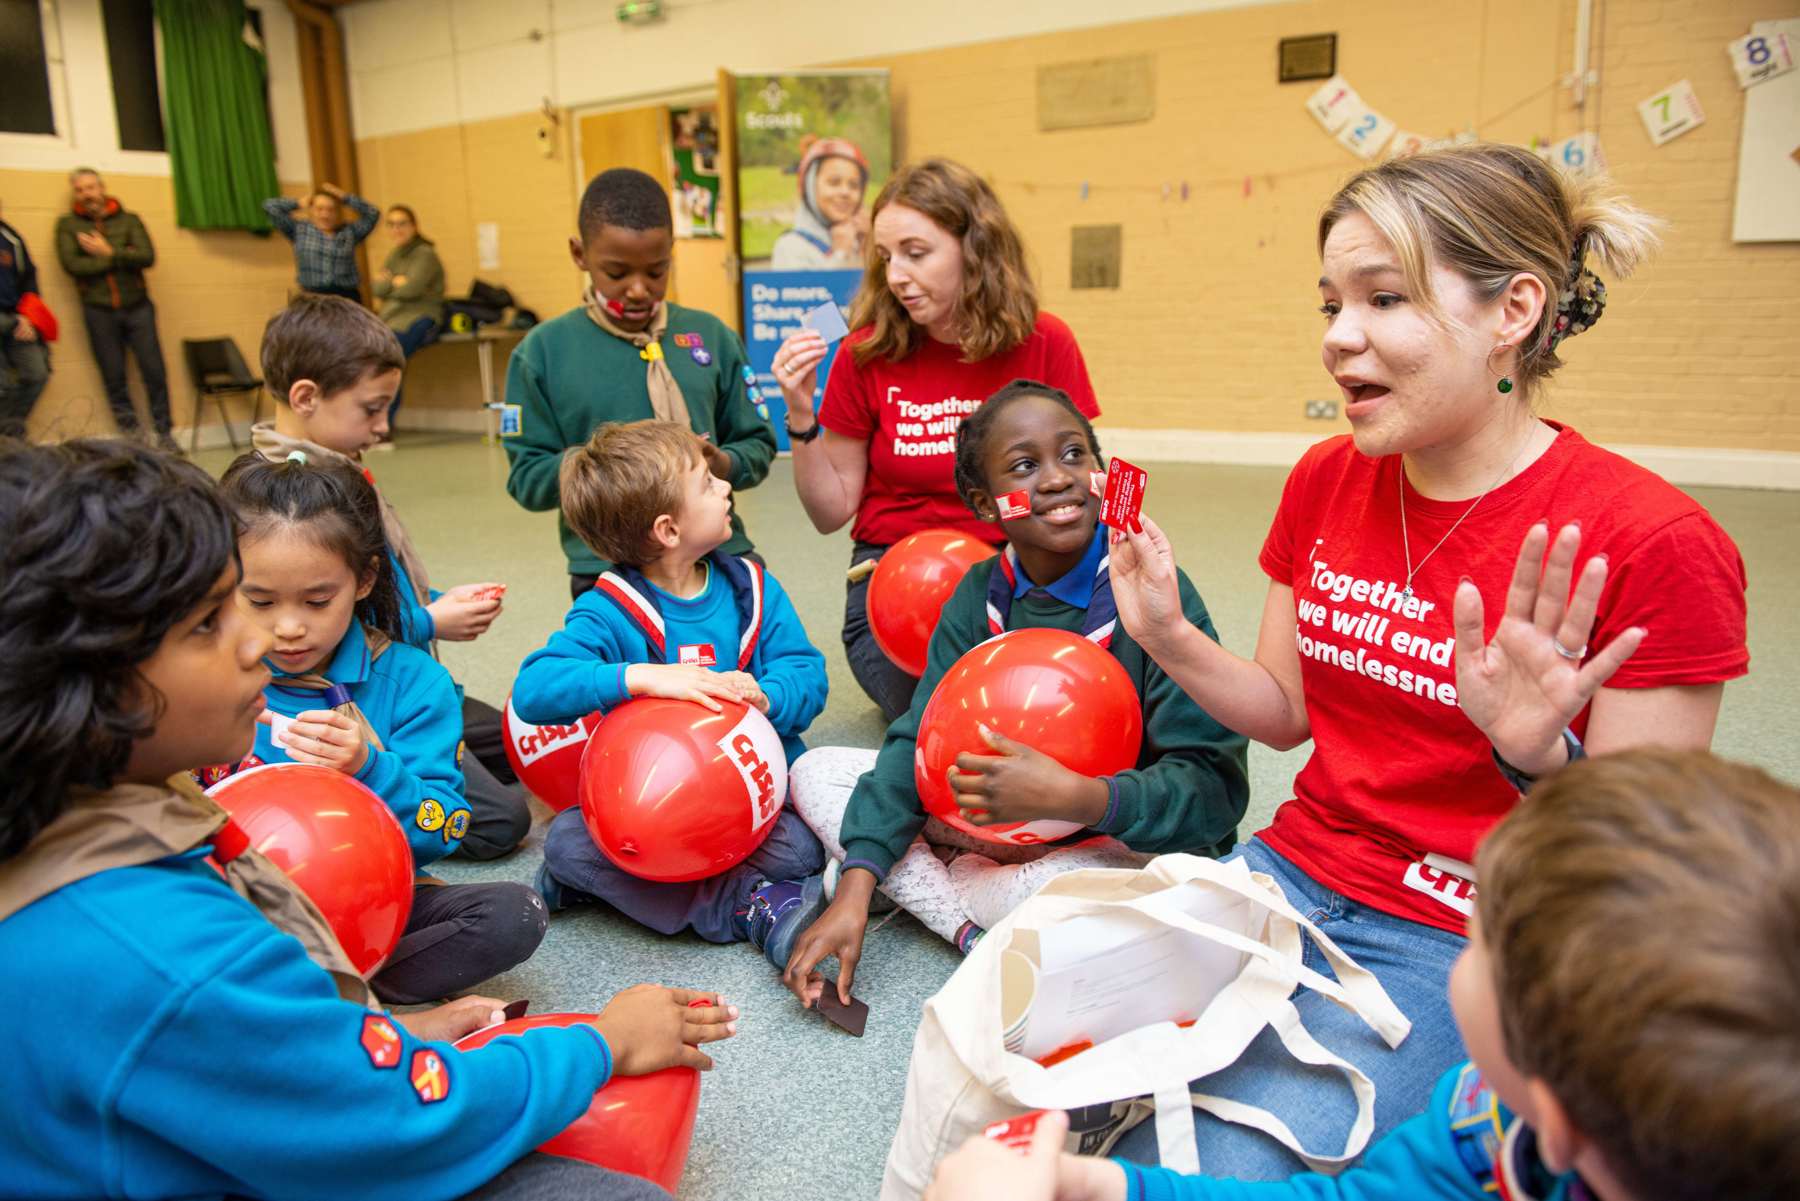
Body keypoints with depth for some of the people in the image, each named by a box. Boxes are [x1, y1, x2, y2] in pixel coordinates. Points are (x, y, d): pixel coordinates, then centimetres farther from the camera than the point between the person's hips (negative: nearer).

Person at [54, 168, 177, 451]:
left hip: (138, 307, 0)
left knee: (154, 371, -2)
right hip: (98, 311, 0)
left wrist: (108, 252, -10)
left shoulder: (129, 220, 8)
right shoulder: (67, 224, 6)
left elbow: (148, 257, -6)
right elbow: (71, 264, -7)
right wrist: (122, 258, -7)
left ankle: (164, 433, 6)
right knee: (114, 377, 3)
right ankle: (130, 435, 10)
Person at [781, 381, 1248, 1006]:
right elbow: (919, 738, -9)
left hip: (1127, 836, -5)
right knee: (816, 773, -2)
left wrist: (1074, 796, -39)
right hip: (1006, 819, 6)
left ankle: (928, 885, -8)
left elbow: (1216, 789, -23)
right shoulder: (981, 595, -4)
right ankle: (975, 933, -17)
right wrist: (855, 891, -20)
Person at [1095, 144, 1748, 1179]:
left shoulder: (1655, 545, -16)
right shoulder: (1325, 481, 2)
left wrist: (1542, 760, -32)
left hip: (1460, 950, -5)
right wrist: (1169, 640, -7)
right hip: (1292, 872, 6)